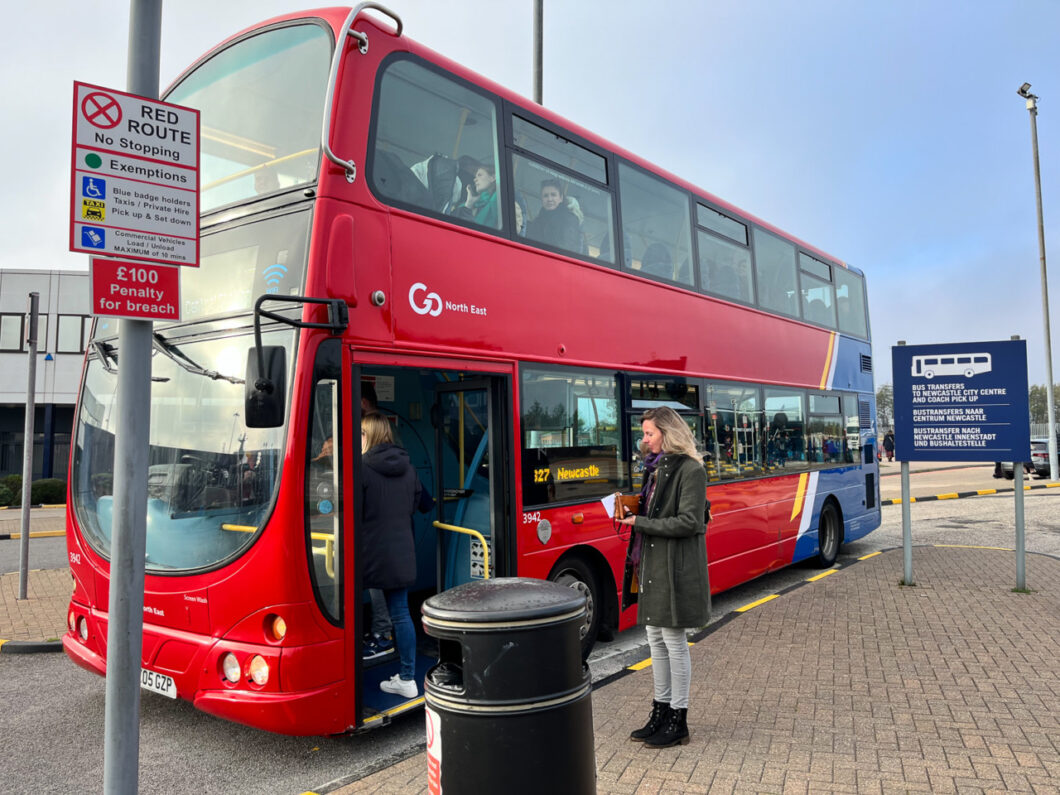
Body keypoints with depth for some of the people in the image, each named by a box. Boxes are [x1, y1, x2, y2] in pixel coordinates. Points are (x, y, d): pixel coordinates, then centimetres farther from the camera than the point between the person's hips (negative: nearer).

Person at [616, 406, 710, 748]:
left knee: (673, 640, 1)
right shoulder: (656, 467, 13)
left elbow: (689, 522, -19)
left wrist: (640, 522, -17)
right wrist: (632, 513, 1)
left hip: (675, 567, -9)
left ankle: (678, 720, 15)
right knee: (655, 638, 15)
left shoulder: (690, 470, -13)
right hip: (651, 564, 9)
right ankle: (661, 711, 28)